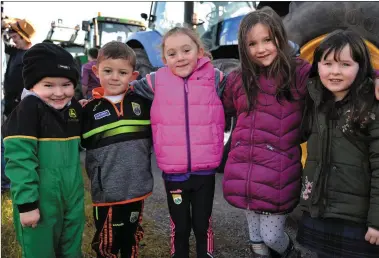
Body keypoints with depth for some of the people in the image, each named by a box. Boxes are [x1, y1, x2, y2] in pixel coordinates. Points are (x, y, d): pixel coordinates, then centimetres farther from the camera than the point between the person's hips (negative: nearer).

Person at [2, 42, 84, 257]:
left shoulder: (75, 108, 2)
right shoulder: (29, 110, -18)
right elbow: (19, 160, -22)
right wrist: (26, 203, -22)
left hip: (72, 197, 6)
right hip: (41, 201, -6)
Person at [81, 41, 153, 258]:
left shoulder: (142, 103, -1)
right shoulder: (90, 109, -4)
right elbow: (81, 145, -1)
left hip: (138, 187, 2)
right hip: (106, 190, -2)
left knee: (132, 238, 22)